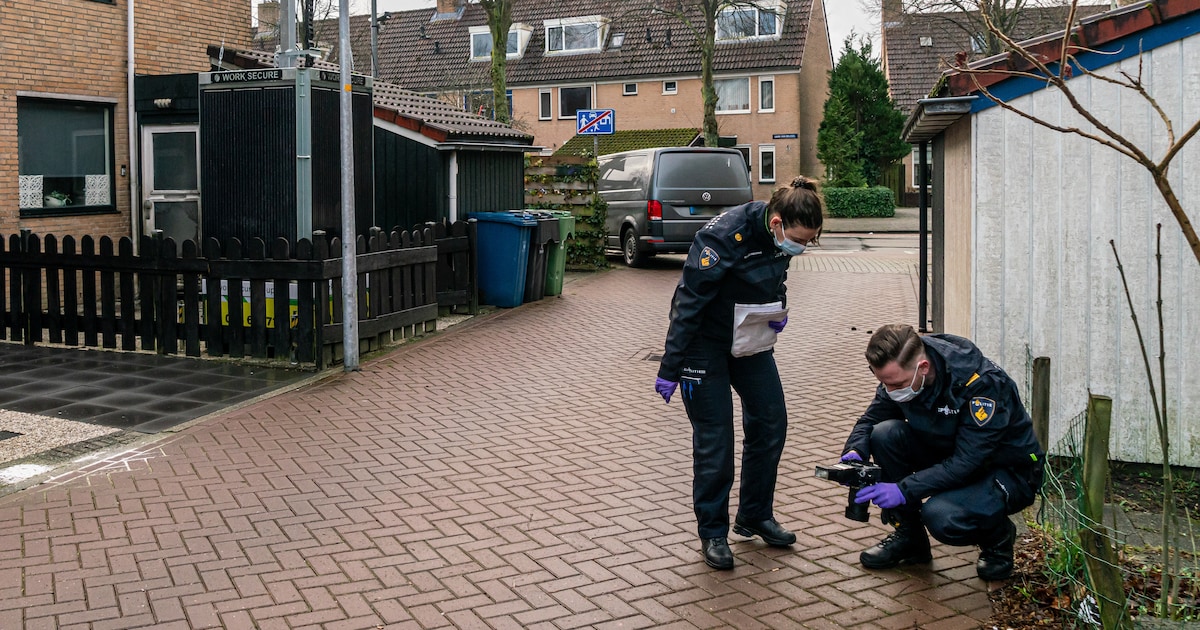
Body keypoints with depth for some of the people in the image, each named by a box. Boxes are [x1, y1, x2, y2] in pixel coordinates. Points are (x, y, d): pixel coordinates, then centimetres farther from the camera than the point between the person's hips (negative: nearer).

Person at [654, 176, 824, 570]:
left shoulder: (780, 237, -8)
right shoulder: (725, 236, -30)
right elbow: (689, 302, -25)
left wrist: (778, 307, -3)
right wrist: (670, 369, -22)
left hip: (751, 340, 7)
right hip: (705, 344, -7)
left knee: (771, 424, 8)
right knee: (713, 440, -3)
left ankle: (755, 516, 25)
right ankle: (712, 532, 11)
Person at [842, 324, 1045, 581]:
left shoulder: (982, 382, -32)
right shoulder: (899, 372, -13)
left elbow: (967, 462, -34)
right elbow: (870, 420, -3)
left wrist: (904, 490, -40)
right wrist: (854, 452, -25)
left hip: (1009, 471, -6)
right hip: (949, 457, 6)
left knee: (941, 516, -34)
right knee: (885, 433, -20)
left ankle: (998, 537, 2)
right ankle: (909, 536, -2)